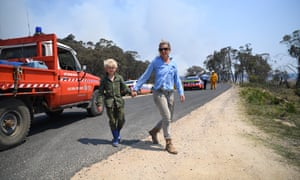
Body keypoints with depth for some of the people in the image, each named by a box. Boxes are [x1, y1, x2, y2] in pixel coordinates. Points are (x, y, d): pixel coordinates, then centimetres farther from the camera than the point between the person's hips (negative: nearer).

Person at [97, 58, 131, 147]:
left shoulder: (119, 77, 6)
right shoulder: (104, 80, 3)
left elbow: (124, 88, 8)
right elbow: (101, 92, 3)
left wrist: (130, 91, -10)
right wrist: (99, 104, -4)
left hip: (119, 101, 1)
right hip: (109, 102, -1)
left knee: (121, 119, 1)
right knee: (112, 121, 3)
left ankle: (117, 133, 30)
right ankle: (115, 138, 18)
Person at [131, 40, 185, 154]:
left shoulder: (173, 63, 9)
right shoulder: (155, 62, -2)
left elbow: (177, 79, 14)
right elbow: (145, 76, 2)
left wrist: (181, 92, 4)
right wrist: (135, 88, 0)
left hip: (170, 93, 5)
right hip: (159, 93, -5)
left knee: (168, 118, 12)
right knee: (166, 117, -12)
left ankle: (154, 131, 36)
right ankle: (169, 144, 1)